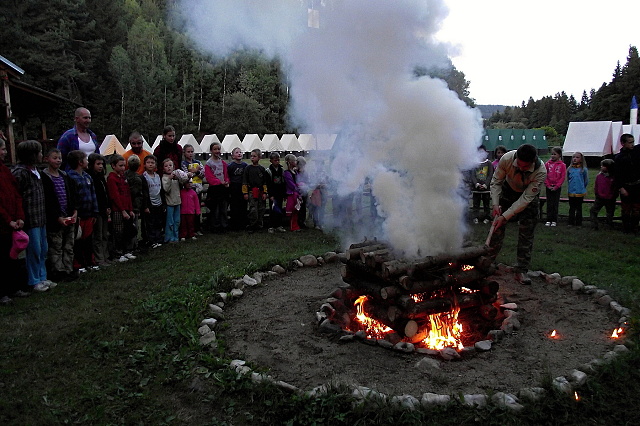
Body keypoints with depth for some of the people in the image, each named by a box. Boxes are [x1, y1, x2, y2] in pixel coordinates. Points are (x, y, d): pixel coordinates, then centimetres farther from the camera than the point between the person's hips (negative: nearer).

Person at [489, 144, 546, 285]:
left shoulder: (541, 171, -35)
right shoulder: (507, 159, -32)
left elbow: (526, 198, -33)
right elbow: (496, 181, -16)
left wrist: (505, 216, -37)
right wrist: (495, 204, -27)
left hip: (529, 195, -2)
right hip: (509, 191, 2)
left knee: (526, 234, -5)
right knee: (497, 227, 1)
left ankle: (521, 271, 3)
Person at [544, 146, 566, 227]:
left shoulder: (562, 165, -2)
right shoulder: (547, 164, 2)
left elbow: (562, 177, -4)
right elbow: (545, 176, 1)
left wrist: (556, 186, -11)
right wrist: (548, 185, -8)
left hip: (557, 187, -1)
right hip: (549, 187, 1)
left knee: (555, 204, 4)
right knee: (549, 204, 3)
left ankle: (554, 221, 9)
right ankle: (548, 220, 7)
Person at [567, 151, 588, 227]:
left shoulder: (583, 169, -5)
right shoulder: (569, 169, 2)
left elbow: (586, 181, 5)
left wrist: (581, 187, 10)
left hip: (580, 193, -2)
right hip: (571, 192, 2)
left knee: (579, 208, 6)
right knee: (572, 208, 9)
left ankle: (578, 223, 13)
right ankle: (571, 223, 16)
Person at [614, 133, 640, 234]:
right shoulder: (618, 158, -4)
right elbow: (617, 175, -6)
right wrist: (620, 188, -12)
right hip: (626, 187, -2)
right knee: (626, 209, 5)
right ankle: (626, 228, 14)